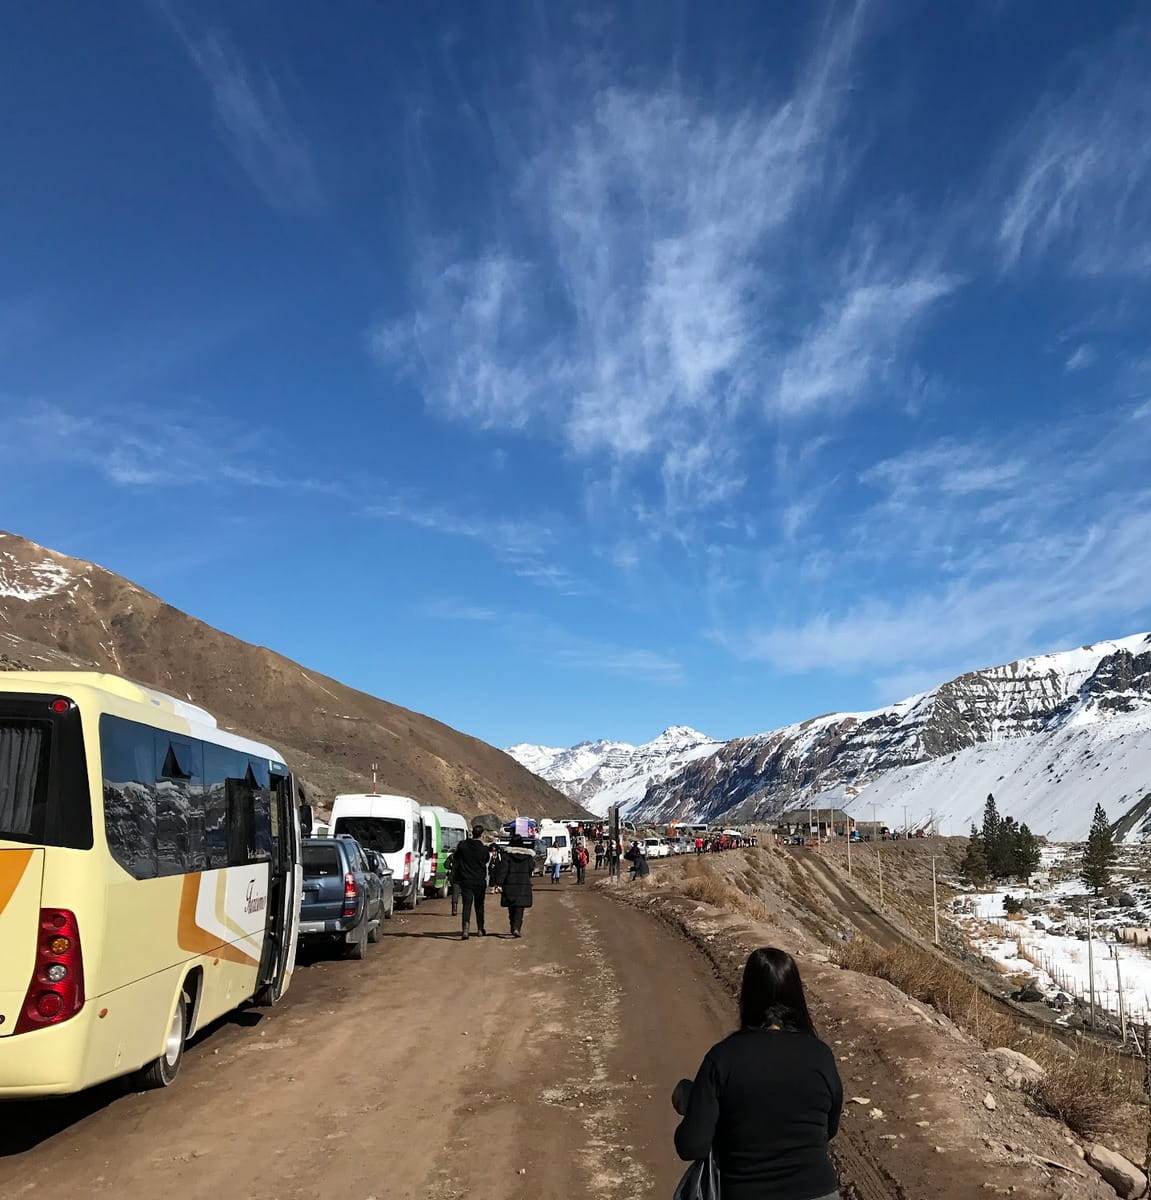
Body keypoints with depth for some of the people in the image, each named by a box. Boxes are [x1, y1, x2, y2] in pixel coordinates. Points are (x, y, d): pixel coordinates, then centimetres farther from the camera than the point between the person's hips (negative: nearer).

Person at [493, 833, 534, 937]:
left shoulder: (506, 854, -6)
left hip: (509, 885, 0)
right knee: (519, 908, -2)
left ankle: (513, 928, 23)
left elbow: (502, 869, -12)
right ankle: (516, 928, -20)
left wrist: (499, 883, -13)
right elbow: (531, 868, 8)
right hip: (523, 885, 0)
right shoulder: (528, 855, -1)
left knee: (511, 909, 15)